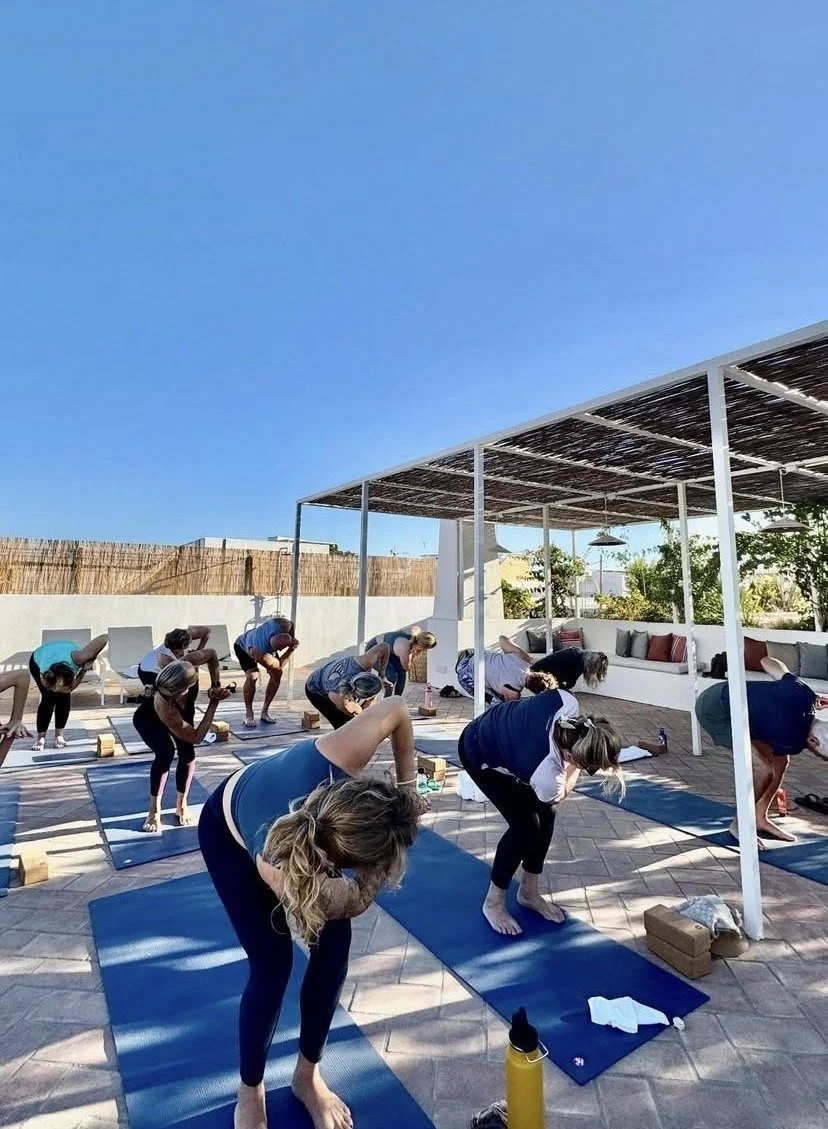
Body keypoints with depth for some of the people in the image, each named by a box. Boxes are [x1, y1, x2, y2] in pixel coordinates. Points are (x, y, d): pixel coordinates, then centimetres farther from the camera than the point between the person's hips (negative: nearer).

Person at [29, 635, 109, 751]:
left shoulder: (75, 658, -47)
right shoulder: (44, 677, -41)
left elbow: (105, 638, -50)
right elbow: (69, 688, -28)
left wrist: (91, 659, -39)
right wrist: (84, 669, -36)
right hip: (37, 661, -1)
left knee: (64, 697, -11)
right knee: (49, 699, -16)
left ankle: (59, 735, 3)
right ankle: (41, 738, -2)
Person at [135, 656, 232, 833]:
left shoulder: (189, 662, -41)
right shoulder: (164, 706, -48)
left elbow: (212, 654, -17)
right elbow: (196, 737, -37)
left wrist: (216, 685, -26)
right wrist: (214, 702, -37)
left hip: (180, 712, 5)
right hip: (148, 720, -4)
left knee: (188, 752, -13)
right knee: (166, 753, -28)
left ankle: (181, 805, 8)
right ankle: (154, 811, -7)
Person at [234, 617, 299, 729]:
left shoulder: (282, 624, -39)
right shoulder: (262, 654, -46)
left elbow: (291, 622, -12)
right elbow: (280, 665, -30)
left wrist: (293, 640, -19)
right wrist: (292, 648, -32)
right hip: (243, 646, -6)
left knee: (276, 674, -8)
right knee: (252, 676, -27)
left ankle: (265, 712, 6)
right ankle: (248, 715, -6)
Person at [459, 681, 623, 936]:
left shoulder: (567, 702, -32)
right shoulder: (545, 777, -40)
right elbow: (559, 796, -16)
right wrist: (574, 767, -21)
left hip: (508, 737, 7)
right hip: (480, 753, -7)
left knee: (545, 814, 6)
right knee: (526, 824, -12)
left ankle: (529, 892, 29)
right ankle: (493, 902, 14)